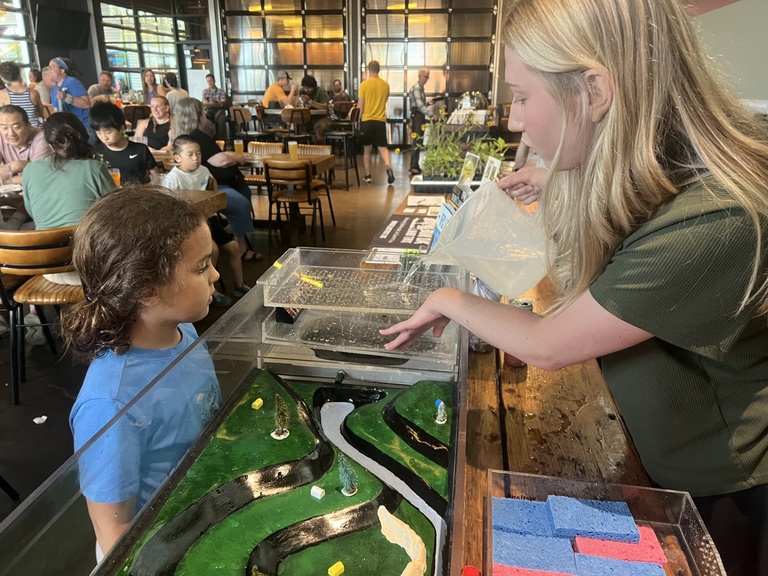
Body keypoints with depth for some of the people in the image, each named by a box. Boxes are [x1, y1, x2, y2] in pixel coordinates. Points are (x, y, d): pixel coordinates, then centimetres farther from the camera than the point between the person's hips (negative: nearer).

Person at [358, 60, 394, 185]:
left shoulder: (364, 84, -6)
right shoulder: (385, 84, 4)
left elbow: (360, 105, -6)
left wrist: (357, 120, 3)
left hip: (367, 120, -2)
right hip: (380, 120, 2)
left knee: (367, 149, 9)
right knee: (383, 147, 4)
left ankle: (368, 176, 13)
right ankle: (388, 167, -23)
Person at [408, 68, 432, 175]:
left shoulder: (421, 87, 18)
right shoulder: (416, 88, -12)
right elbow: (419, 104, -22)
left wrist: (427, 103, 8)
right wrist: (430, 114, -25)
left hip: (420, 116, 10)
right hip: (417, 116, -10)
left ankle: (416, 165, 15)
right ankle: (413, 167, -12)